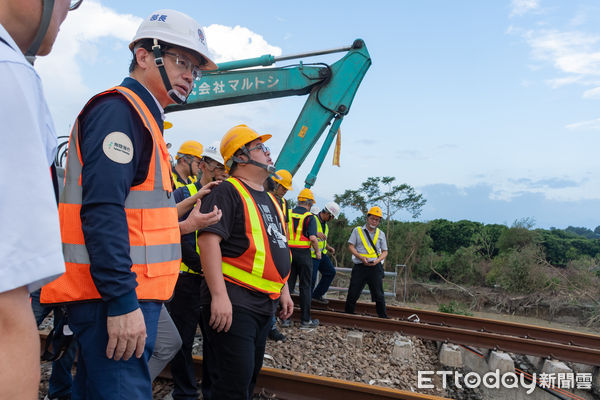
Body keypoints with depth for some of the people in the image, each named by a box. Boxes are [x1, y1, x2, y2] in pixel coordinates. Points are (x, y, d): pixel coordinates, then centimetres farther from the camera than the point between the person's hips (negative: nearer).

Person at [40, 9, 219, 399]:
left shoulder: (143, 118, 21)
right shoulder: (119, 110, -11)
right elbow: (102, 211, -22)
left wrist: (179, 226, 20)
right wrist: (122, 301, -24)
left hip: (128, 295, 10)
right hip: (118, 300, -10)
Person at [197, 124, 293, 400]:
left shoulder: (269, 199, 17)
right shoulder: (227, 193, -11)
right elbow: (208, 240, -22)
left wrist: (283, 290, 21)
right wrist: (219, 295, -27)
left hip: (266, 304, 9)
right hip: (233, 303, -9)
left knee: (251, 376, 19)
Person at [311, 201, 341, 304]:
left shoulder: (324, 224, 13)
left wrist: (328, 247, 13)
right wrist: (315, 233, -35)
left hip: (322, 253, 9)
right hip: (312, 254, -9)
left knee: (330, 272, 11)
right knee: (311, 278, -6)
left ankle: (317, 295, 21)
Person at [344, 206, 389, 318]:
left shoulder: (381, 234, 12)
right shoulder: (357, 230, 6)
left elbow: (385, 251, 12)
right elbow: (350, 246, 1)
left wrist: (377, 260, -8)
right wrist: (361, 257, -12)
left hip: (375, 267, 1)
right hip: (360, 266, -1)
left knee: (379, 295, 1)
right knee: (353, 293, 2)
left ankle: (383, 317, 11)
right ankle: (348, 314, 17)